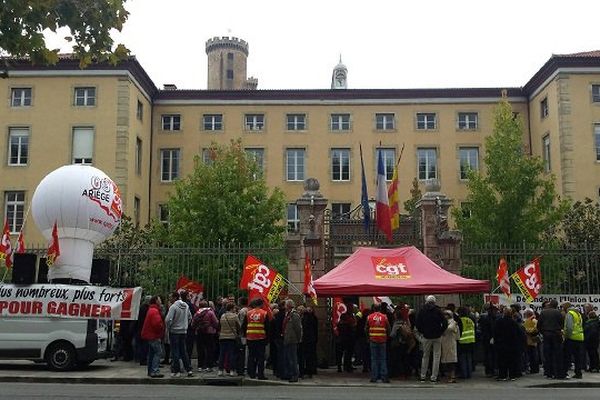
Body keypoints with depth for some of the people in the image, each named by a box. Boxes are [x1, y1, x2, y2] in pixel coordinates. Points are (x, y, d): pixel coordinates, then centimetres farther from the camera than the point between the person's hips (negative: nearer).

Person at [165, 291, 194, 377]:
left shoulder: (173, 307, -17)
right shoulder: (186, 306, 6)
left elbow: (168, 320, -23)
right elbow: (190, 318, 15)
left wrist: (168, 327, -6)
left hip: (174, 331, -6)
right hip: (184, 331, 6)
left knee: (175, 352, 1)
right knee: (184, 351, 13)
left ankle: (176, 371, 4)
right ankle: (189, 369, 12)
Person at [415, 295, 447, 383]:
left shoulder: (422, 311, 0)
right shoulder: (438, 311, -5)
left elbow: (417, 324, -1)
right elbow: (445, 323, -9)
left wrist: (422, 332, 9)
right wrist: (440, 332, 2)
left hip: (426, 336, 2)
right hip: (437, 337, -1)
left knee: (425, 356, 12)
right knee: (436, 356, 5)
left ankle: (423, 376, 13)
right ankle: (434, 377, 2)